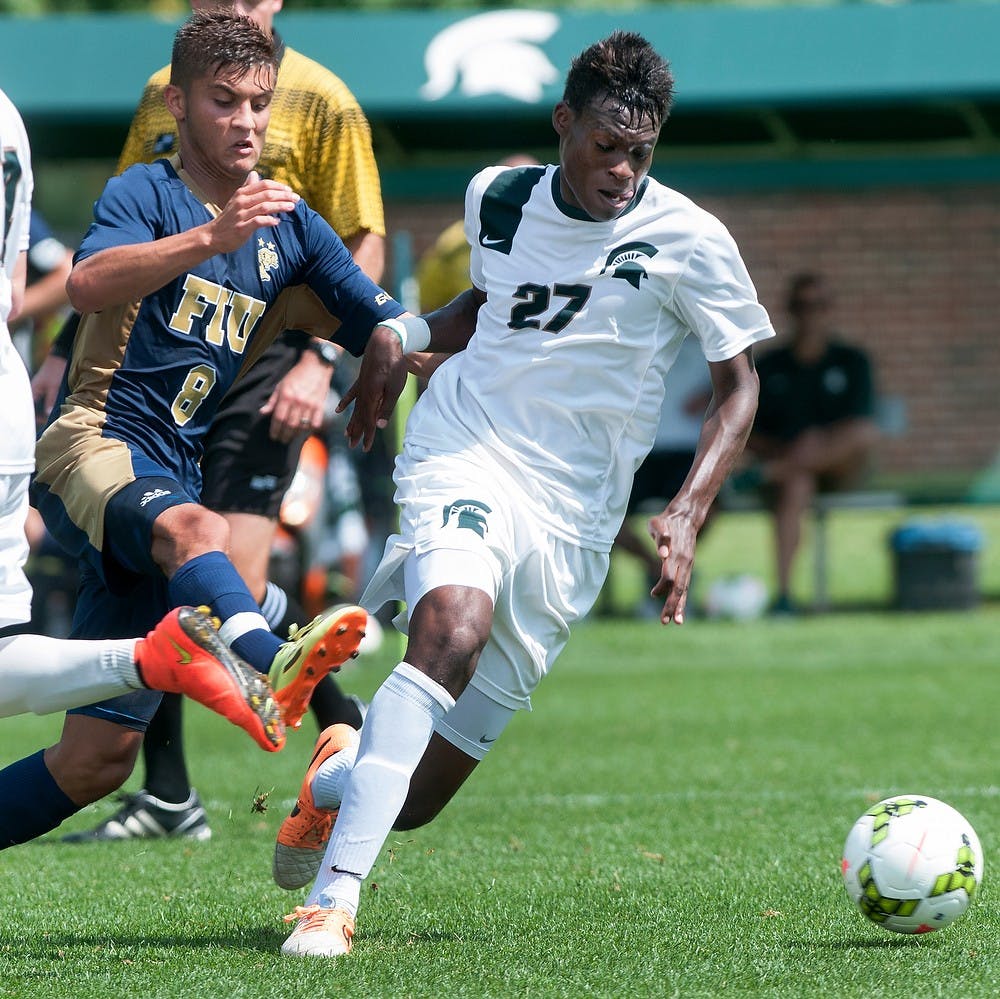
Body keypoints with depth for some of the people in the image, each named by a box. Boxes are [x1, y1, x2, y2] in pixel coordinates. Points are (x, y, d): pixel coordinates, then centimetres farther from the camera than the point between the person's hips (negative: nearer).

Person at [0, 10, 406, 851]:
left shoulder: (291, 226, 16)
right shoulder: (145, 192, -3)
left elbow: (388, 338, 13)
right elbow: (88, 284, -24)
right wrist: (213, 237, -36)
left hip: (170, 478, 7)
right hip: (93, 444, -7)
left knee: (99, 759, 2)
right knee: (193, 528, -42)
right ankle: (268, 663, -71)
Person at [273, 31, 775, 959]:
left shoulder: (687, 242, -5)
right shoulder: (497, 199, 6)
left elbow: (738, 387, 1)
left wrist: (686, 515, -12)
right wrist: (404, 335, 10)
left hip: (568, 524, 0)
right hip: (464, 457, 0)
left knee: (414, 800, 0)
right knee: (454, 625, -37)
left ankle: (336, 776, 40)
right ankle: (332, 898, -36)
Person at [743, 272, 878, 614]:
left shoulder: (852, 361, 10)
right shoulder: (770, 366, 13)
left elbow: (863, 424, -3)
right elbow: (746, 434, 8)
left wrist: (821, 445, -20)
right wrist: (781, 450, -14)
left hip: (839, 469, 0)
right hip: (784, 458, 0)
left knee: (865, 432, -33)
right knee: (796, 485, -39)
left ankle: (767, 473, -38)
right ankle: (783, 593, -49)